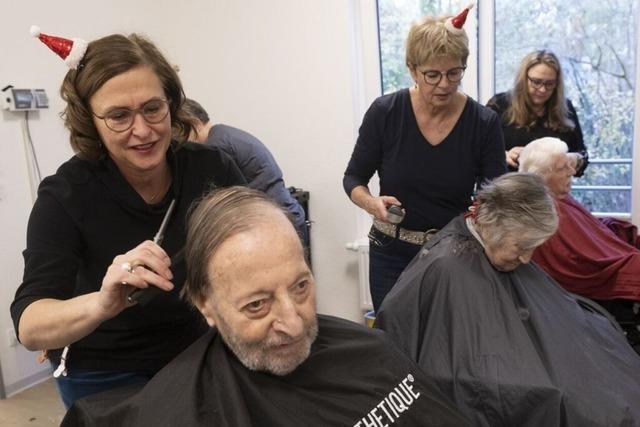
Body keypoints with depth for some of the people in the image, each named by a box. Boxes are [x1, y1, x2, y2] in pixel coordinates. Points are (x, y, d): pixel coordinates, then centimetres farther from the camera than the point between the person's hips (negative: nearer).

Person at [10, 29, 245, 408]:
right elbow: (29, 327, -27)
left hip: (200, 354, 2)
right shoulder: (66, 194, -21)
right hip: (106, 376, -2)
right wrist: (102, 304, -47)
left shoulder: (213, 169, -18)